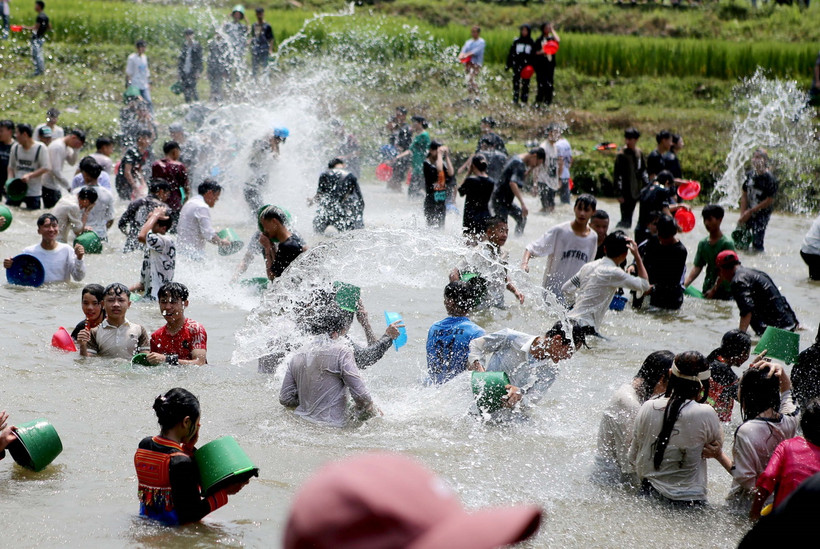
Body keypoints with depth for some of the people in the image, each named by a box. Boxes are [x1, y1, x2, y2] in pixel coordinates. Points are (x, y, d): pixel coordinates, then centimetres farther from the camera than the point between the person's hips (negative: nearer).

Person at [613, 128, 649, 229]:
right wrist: (619, 194, -15)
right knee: (626, 218, -7)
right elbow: (617, 175, -13)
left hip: (635, 192, 6)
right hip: (626, 193, -6)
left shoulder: (639, 153, 8)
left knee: (628, 218, 13)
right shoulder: (621, 155, -12)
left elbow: (643, 171, 19)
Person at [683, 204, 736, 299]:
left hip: (724, 291, -5)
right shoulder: (703, 243, 6)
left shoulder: (727, 243, -12)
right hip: (707, 289, 5)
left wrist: (713, 290, -19)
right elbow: (697, 267, 4)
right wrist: (684, 285, -10)